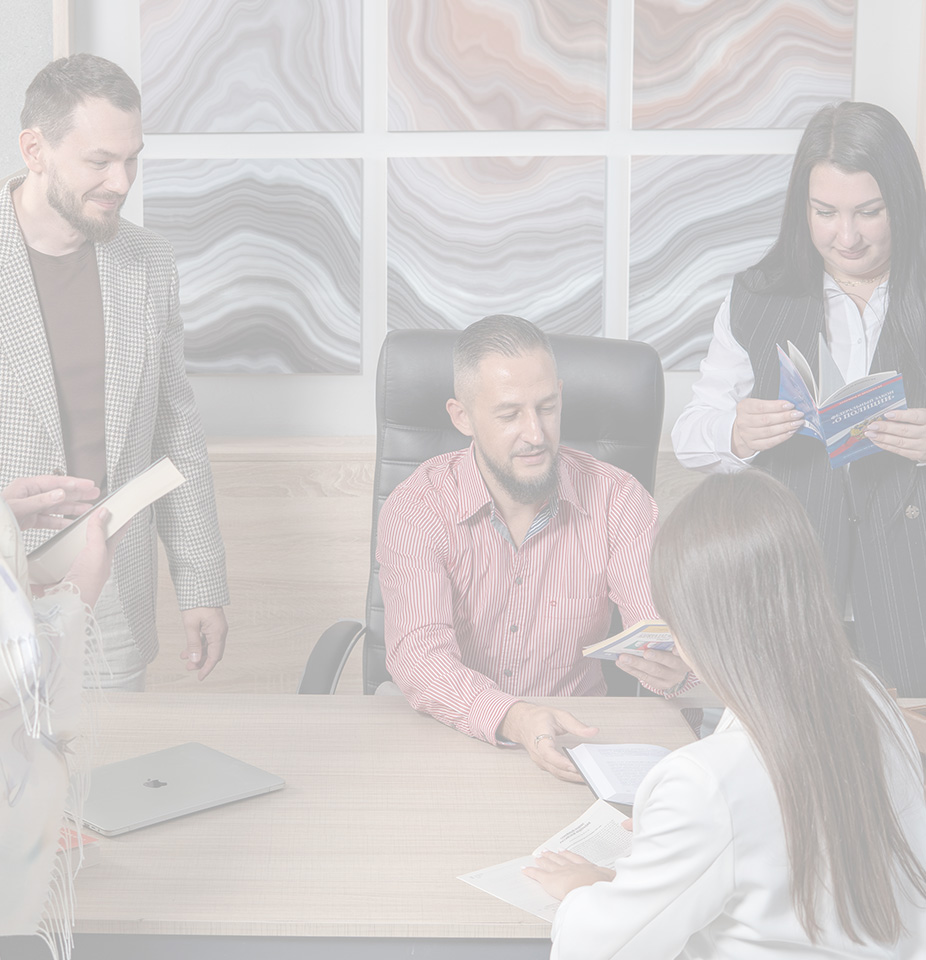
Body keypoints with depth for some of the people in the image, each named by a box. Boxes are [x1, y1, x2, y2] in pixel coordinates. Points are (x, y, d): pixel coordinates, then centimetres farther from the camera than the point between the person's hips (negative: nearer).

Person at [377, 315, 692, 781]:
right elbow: (419, 655, -25)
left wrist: (672, 665, -39)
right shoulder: (414, 510, -11)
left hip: (575, 737, 1)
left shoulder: (617, 499, -4)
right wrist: (512, 719, -44)